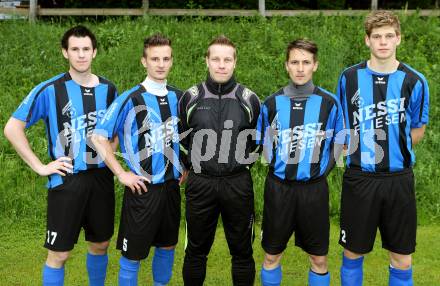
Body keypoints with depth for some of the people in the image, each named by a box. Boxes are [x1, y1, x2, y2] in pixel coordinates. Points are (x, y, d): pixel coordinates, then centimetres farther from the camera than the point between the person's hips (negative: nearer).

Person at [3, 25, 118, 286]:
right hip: (66, 180, -4)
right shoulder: (50, 90, -10)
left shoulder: (108, 89, 4)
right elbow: (12, 128, -8)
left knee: (100, 245, 16)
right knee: (59, 254, 2)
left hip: (102, 178, 4)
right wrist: (40, 166, -11)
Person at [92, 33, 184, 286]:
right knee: (133, 255, 3)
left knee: (167, 246, 18)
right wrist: (122, 174, -13)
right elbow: (99, 137, -12)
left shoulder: (179, 98, 4)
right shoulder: (130, 99, -12)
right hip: (143, 189, -5)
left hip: (172, 186, 5)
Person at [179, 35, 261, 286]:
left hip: (238, 184, 0)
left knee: (242, 251, 9)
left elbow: (259, 141, 12)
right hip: (200, 183, 0)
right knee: (196, 251, 11)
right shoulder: (190, 97, 1)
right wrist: (191, 165, 9)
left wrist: (243, 162, 8)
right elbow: (180, 140, 12)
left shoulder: (249, 99, 0)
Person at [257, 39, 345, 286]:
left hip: (314, 188, -1)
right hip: (278, 187, 1)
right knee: (272, 256, 11)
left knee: (319, 259, 9)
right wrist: (279, 167, 4)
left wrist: (319, 171, 0)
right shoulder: (272, 103, 0)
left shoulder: (329, 102, -3)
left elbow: (338, 144, 6)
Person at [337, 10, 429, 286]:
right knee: (353, 253, 11)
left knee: (402, 259, 8)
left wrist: (390, 149, 0)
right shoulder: (350, 77, 0)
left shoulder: (414, 81, -3)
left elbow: (417, 130, 8)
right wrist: (360, 150, 1)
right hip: (359, 177, 1)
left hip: (398, 178, 0)